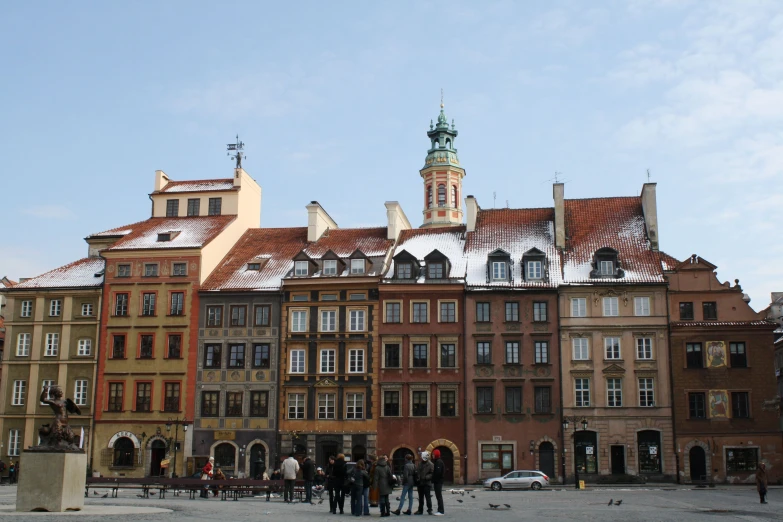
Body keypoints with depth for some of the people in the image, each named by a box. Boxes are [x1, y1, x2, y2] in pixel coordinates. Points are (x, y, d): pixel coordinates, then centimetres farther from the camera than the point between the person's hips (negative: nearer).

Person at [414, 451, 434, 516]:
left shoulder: (430, 464, -6)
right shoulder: (420, 464, 11)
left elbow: (432, 474, -10)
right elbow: (417, 472, 17)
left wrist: (427, 477, -23)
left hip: (427, 483, -6)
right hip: (420, 483, 6)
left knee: (427, 497, -7)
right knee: (420, 497, 13)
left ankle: (429, 510, 1)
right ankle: (420, 510, 21)